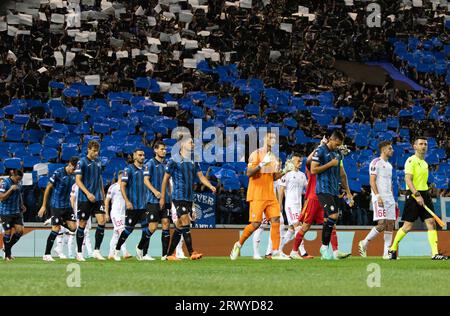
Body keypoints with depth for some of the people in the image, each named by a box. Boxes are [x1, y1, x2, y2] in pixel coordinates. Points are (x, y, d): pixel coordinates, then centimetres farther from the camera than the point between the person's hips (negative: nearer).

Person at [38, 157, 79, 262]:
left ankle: (59, 221, 23)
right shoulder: (58, 173, -14)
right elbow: (48, 188, -9)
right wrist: (43, 206, -9)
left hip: (67, 206, 6)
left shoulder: (73, 175, 4)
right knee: (56, 229, -9)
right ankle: (46, 255, -1)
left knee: (73, 227, -5)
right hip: (56, 205, -6)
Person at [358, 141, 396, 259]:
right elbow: (372, 181, -13)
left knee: (390, 224, 2)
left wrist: (393, 200, 19)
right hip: (379, 198, -8)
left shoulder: (389, 165, 20)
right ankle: (364, 243, -1)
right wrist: (378, 196, -22)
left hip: (389, 198, 8)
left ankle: (387, 252, 2)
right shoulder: (376, 163, -6)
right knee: (382, 224, -16)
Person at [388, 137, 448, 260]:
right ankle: (392, 249, 13)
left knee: (431, 222, -5)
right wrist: (417, 195, -26)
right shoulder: (411, 160, -8)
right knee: (408, 226, -5)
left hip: (424, 194, 8)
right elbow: (408, 179, -18)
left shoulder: (424, 163, 18)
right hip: (413, 195, -8)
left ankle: (435, 253, -10)